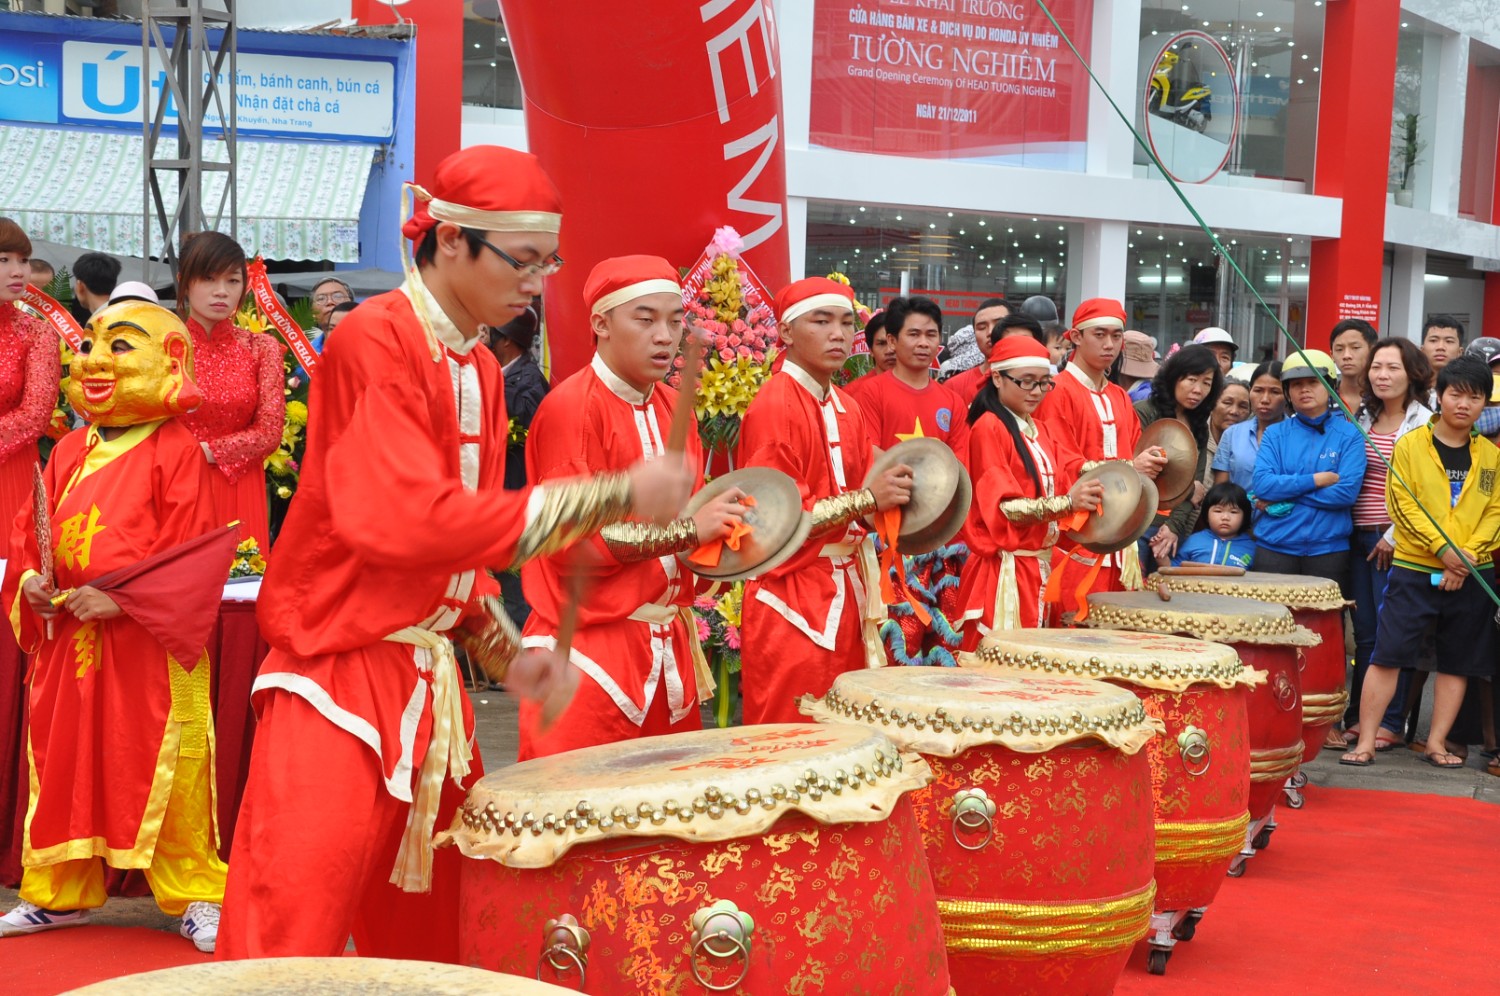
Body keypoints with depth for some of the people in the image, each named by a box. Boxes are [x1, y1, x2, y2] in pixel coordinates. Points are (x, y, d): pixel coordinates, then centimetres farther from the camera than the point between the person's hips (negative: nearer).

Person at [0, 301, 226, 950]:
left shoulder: (174, 451, -8)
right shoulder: (69, 453, 12)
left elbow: (190, 553, -13)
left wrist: (123, 599, -20)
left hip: (149, 646, -6)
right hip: (66, 642, 6)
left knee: (162, 774, -2)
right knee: (63, 764, 13)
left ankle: (194, 896, 12)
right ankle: (60, 894, 28)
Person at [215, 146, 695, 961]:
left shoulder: (481, 371, 11)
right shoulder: (373, 341, -14)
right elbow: (414, 521, -25)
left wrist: (506, 651, 6)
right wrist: (613, 497, -24)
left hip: (429, 681, 8)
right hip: (339, 678, -8)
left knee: (429, 937, 12)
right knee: (294, 937, -8)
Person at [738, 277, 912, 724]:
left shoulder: (846, 410, 12)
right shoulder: (775, 406, -12)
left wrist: (893, 490, -2)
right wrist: (866, 499, -20)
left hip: (845, 598, 7)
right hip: (793, 606, -7)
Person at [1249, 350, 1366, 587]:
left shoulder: (1349, 434, 2)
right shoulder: (1275, 434, 8)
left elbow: (1347, 492, -10)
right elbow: (1261, 485, -6)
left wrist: (1285, 493, -9)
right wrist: (1316, 480, -10)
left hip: (1328, 548, -1)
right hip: (1274, 547, 1)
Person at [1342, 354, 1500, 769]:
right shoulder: (1411, 444, -1)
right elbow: (1403, 504, -7)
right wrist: (1442, 549, -17)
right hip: (1414, 569, -3)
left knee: (1458, 661, 7)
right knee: (1388, 654, -6)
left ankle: (1437, 742, 18)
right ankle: (1366, 741, -1)